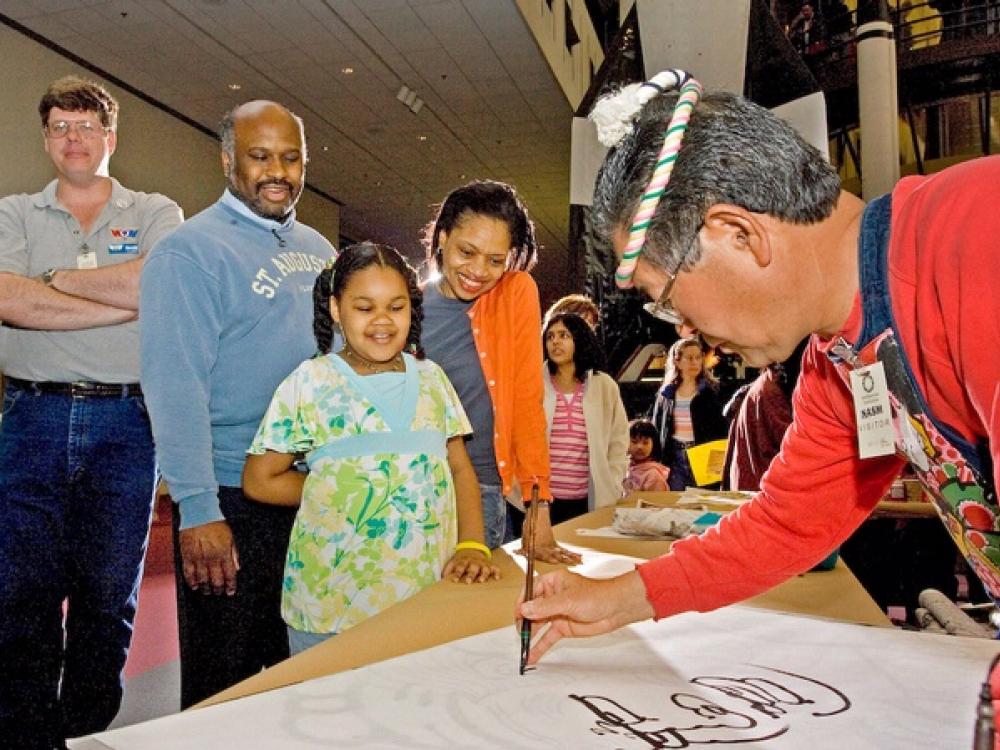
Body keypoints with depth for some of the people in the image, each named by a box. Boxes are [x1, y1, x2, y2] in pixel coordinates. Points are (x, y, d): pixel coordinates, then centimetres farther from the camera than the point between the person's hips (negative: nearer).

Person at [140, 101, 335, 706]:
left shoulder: (317, 248, 11)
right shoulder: (190, 251, -10)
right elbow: (175, 388, -17)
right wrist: (198, 511, -21)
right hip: (233, 500, -6)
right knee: (225, 685, 10)